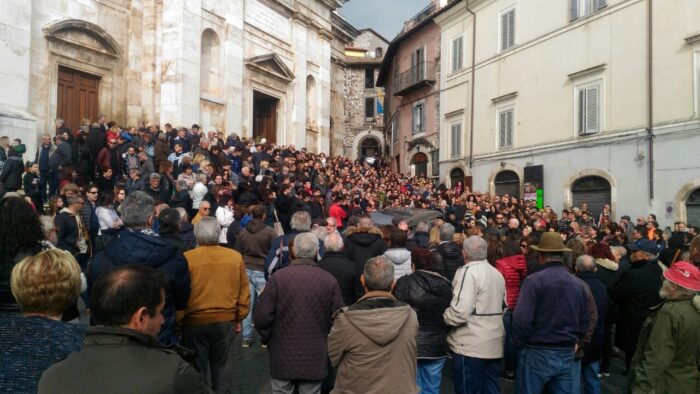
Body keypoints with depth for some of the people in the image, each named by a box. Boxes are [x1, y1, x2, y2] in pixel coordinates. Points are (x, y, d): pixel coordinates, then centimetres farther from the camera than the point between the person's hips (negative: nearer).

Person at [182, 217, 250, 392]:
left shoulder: (187, 258, -15)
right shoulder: (235, 257, -7)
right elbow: (244, 293, 0)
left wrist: (178, 322, 5)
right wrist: (238, 318, 13)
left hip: (195, 322, -1)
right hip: (226, 321, 2)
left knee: (196, 369, 14)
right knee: (223, 368, 17)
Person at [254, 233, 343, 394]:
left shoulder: (278, 277, -14)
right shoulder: (329, 280, -9)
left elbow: (262, 317, -13)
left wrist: (267, 338, 7)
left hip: (283, 356, -1)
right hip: (315, 358, 1)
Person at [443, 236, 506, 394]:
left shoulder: (468, 272, -16)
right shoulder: (498, 273, 12)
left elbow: (460, 311, -25)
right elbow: (504, 307, 22)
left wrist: (443, 317, -8)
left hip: (471, 346, -8)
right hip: (494, 344, 8)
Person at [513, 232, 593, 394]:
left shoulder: (534, 280, -14)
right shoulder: (579, 284, 3)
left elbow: (522, 318, -18)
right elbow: (585, 320, 8)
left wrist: (520, 342, -3)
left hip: (538, 353, -4)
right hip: (569, 354, 5)